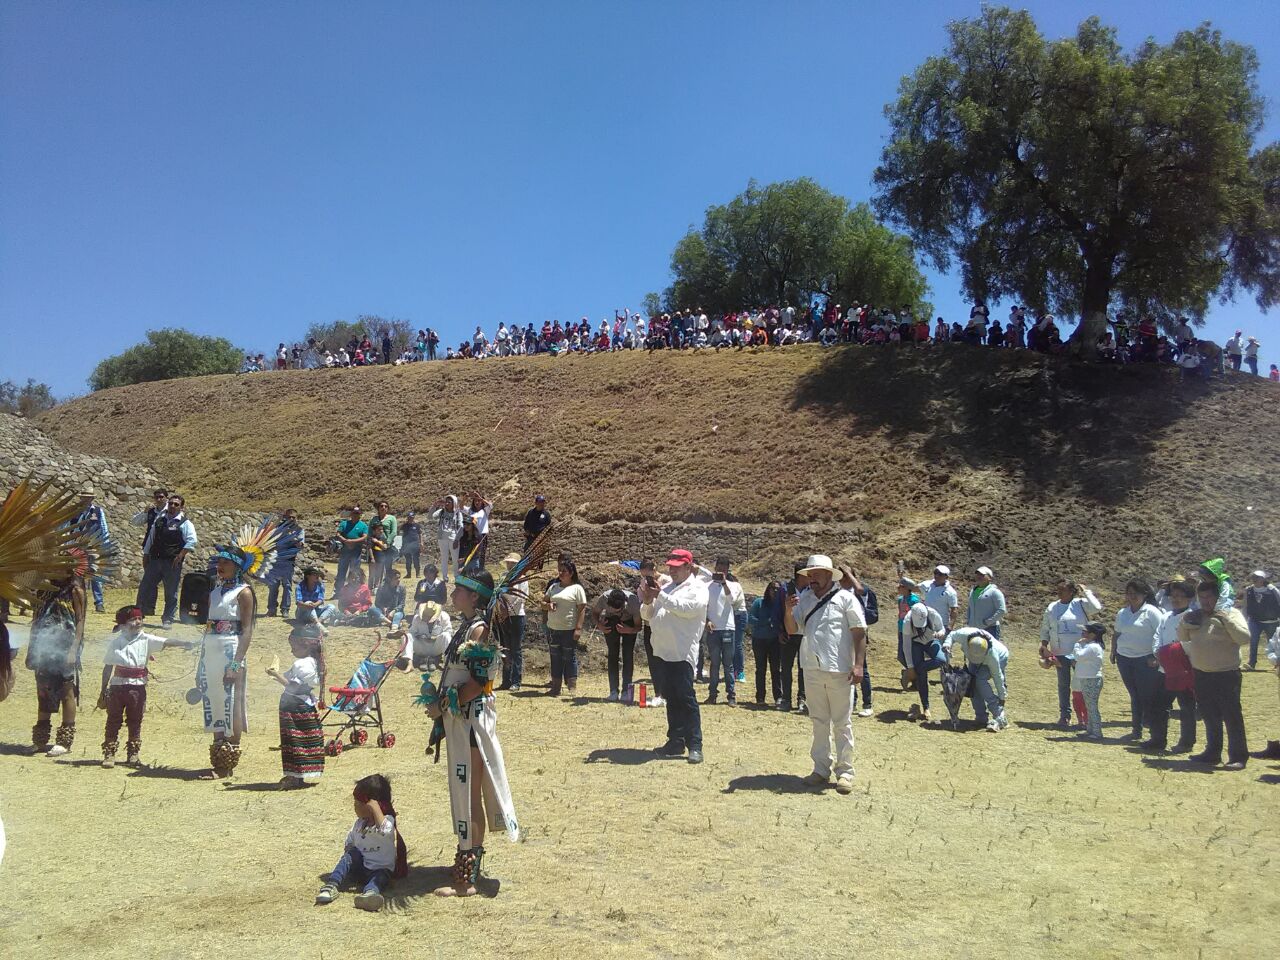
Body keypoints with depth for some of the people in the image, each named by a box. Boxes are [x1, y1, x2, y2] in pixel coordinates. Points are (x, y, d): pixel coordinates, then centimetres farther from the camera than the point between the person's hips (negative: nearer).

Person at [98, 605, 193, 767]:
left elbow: (166, 643, -16)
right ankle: (109, 754, 15)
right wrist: (103, 691, 10)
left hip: (138, 687, 0)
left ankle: (133, 754, 20)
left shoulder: (146, 640, -2)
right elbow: (108, 668, 7)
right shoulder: (115, 642, 1)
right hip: (117, 685, 0)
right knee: (113, 720, 6)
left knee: (135, 722, 8)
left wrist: (184, 643, -33)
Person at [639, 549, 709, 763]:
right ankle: (676, 741, 20)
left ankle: (694, 745, -2)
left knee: (686, 699, -6)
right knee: (671, 699, 12)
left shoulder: (697, 588, -2)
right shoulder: (665, 587, 18)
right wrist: (647, 601, -3)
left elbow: (685, 608, -20)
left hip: (682, 654, -7)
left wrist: (660, 595, -19)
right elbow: (647, 616, 18)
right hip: (661, 652, 7)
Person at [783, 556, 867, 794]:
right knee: (819, 721, 12)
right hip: (812, 668, 5)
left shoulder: (845, 597, -5)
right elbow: (792, 629, 8)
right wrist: (788, 611, -12)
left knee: (842, 723, 4)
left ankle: (845, 772, 11)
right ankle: (821, 769, 20)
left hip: (839, 669, -4)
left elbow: (859, 632, -6)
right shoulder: (804, 599, 8)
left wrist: (858, 664, -13)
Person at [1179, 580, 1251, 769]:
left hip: (1226, 675, -6)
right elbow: (1182, 638, 17)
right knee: (1210, 717, 14)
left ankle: (1238, 757, 2)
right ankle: (1212, 753, 24)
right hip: (1201, 675, 6)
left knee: (1232, 716, -4)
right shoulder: (1194, 617, 10)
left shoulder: (1230, 613, -5)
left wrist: (1226, 619, -24)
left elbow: (1244, 637, -17)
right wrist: (1184, 623, -1)